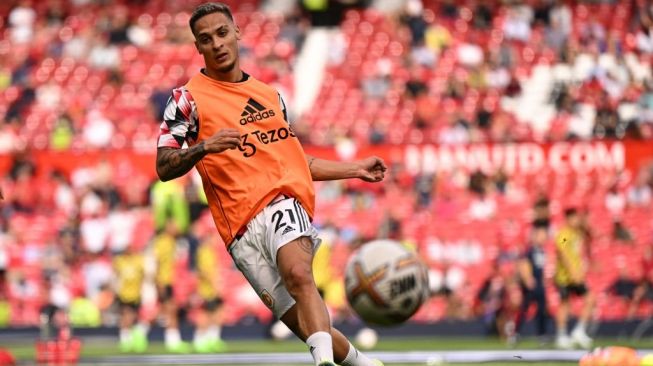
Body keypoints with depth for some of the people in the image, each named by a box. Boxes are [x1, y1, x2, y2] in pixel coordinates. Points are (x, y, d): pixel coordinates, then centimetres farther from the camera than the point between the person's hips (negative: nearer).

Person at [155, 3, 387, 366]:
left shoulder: (270, 94, 22)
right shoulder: (188, 98, 7)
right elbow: (163, 167, -1)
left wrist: (354, 169, 30)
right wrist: (204, 148, -18)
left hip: (283, 202, 2)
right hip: (242, 230, -2)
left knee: (298, 273, -34)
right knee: (307, 327, -9)